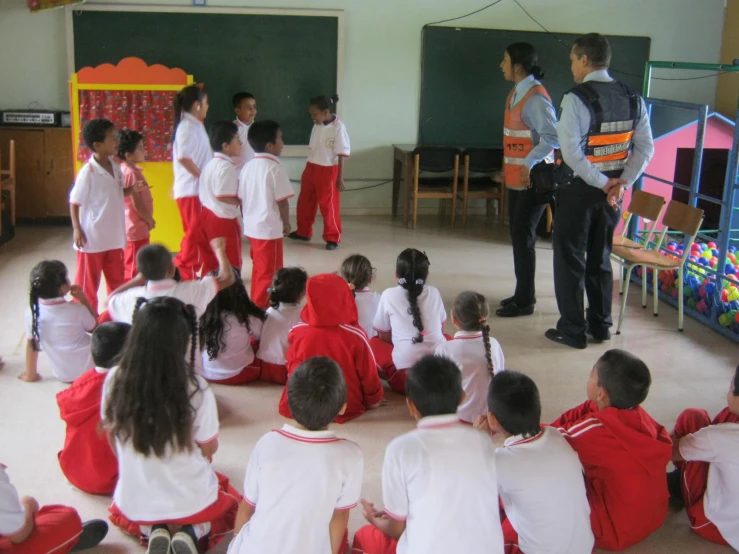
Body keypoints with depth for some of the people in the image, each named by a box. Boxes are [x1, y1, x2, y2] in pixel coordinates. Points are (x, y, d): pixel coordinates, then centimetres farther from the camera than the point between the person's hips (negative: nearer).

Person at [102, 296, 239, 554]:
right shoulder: (196, 389, -26)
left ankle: (152, 531, 8)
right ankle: (192, 533, 3)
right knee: (231, 502, 32)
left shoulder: (115, 380, -17)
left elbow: (112, 438, 0)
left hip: (135, 503, 2)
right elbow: (209, 449, -9)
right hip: (192, 501, -2)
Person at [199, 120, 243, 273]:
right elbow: (222, 195, -26)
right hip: (223, 219, -9)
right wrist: (241, 201, -12)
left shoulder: (211, 163, 12)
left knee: (210, 261, 17)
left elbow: (207, 193, 14)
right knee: (231, 264, 2)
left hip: (207, 215, 9)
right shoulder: (226, 166, -19)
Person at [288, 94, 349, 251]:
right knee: (305, 201, 17)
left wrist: (340, 178, -15)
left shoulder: (338, 127, -17)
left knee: (328, 204, 2)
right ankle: (303, 232, 35)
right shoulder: (317, 125, 3)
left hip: (328, 171, -7)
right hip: (311, 168, 7)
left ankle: (333, 238, 17)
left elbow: (342, 155, -15)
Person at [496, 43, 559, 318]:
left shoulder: (535, 98, -18)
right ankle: (523, 293, 26)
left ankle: (525, 301, 5)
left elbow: (553, 138, -25)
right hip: (516, 179, 9)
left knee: (523, 238, -4)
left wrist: (528, 164, -26)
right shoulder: (517, 93, 11)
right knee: (518, 236, 14)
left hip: (532, 180, -9)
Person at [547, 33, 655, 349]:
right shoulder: (633, 99, 3)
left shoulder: (577, 99, -16)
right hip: (611, 191, 6)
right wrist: (621, 183, -4)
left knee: (570, 258, 6)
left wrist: (603, 183, -14)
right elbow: (645, 149, 1)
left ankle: (572, 330, 11)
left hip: (579, 190, -6)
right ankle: (600, 325, 26)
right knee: (600, 257, 18)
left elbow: (572, 152, -22)